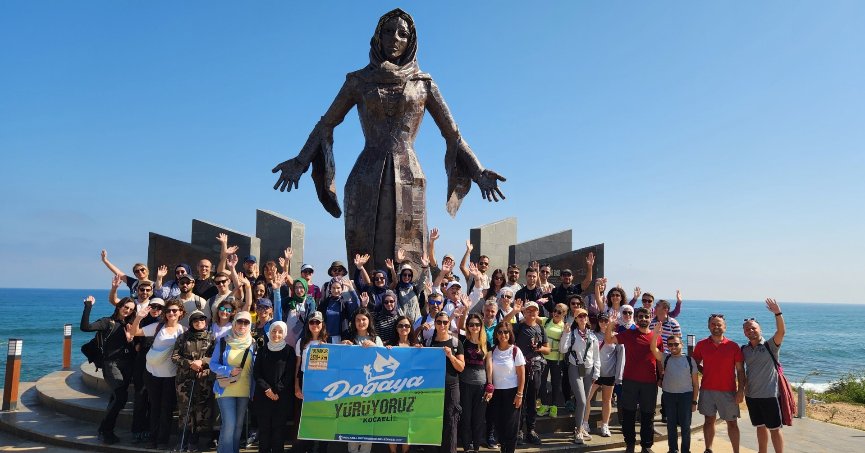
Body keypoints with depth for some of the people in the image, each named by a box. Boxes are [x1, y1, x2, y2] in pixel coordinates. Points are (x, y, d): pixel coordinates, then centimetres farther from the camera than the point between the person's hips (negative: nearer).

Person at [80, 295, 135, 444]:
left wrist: (130, 338, -7)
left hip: (127, 364, 5)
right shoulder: (107, 322, 0)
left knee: (116, 397, 11)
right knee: (121, 396, -19)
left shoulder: (130, 325, 15)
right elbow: (85, 327, -17)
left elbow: (134, 349, 12)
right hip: (111, 363, -5)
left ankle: (108, 430, 23)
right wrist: (88, 306, -16)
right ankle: (104, 430, -5)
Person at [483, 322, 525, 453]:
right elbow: (489, 369, 4)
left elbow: (522, 375, -6)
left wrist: (519, 394, -10)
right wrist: (489, 389, -5)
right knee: (499, 423, 7)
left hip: (511, 392, -3)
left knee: (511, 425, 2)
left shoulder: (515, 351, -8)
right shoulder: (492, 351, 2)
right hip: (496, 392, 3)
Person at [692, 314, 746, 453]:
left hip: (728, 391, -1)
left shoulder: (733, 346, -3)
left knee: (732, 423, 6)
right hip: (707, 390, 1)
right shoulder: (701, 345, 0)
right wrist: (705, 371, -4)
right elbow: (695, 364, 12)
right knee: (709, 420, 10)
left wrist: (741, 390, -7)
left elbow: (740, 370, -2)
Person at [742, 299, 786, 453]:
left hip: (769, 395, -5)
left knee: (774, 429, 4)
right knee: (760, 427, 18)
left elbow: (781, 331, -25)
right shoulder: (744, 350, 4)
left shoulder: (770, 345, -9)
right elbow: (742, 371, 14)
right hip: (751, 395, 5)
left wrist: (778, 313, -37)